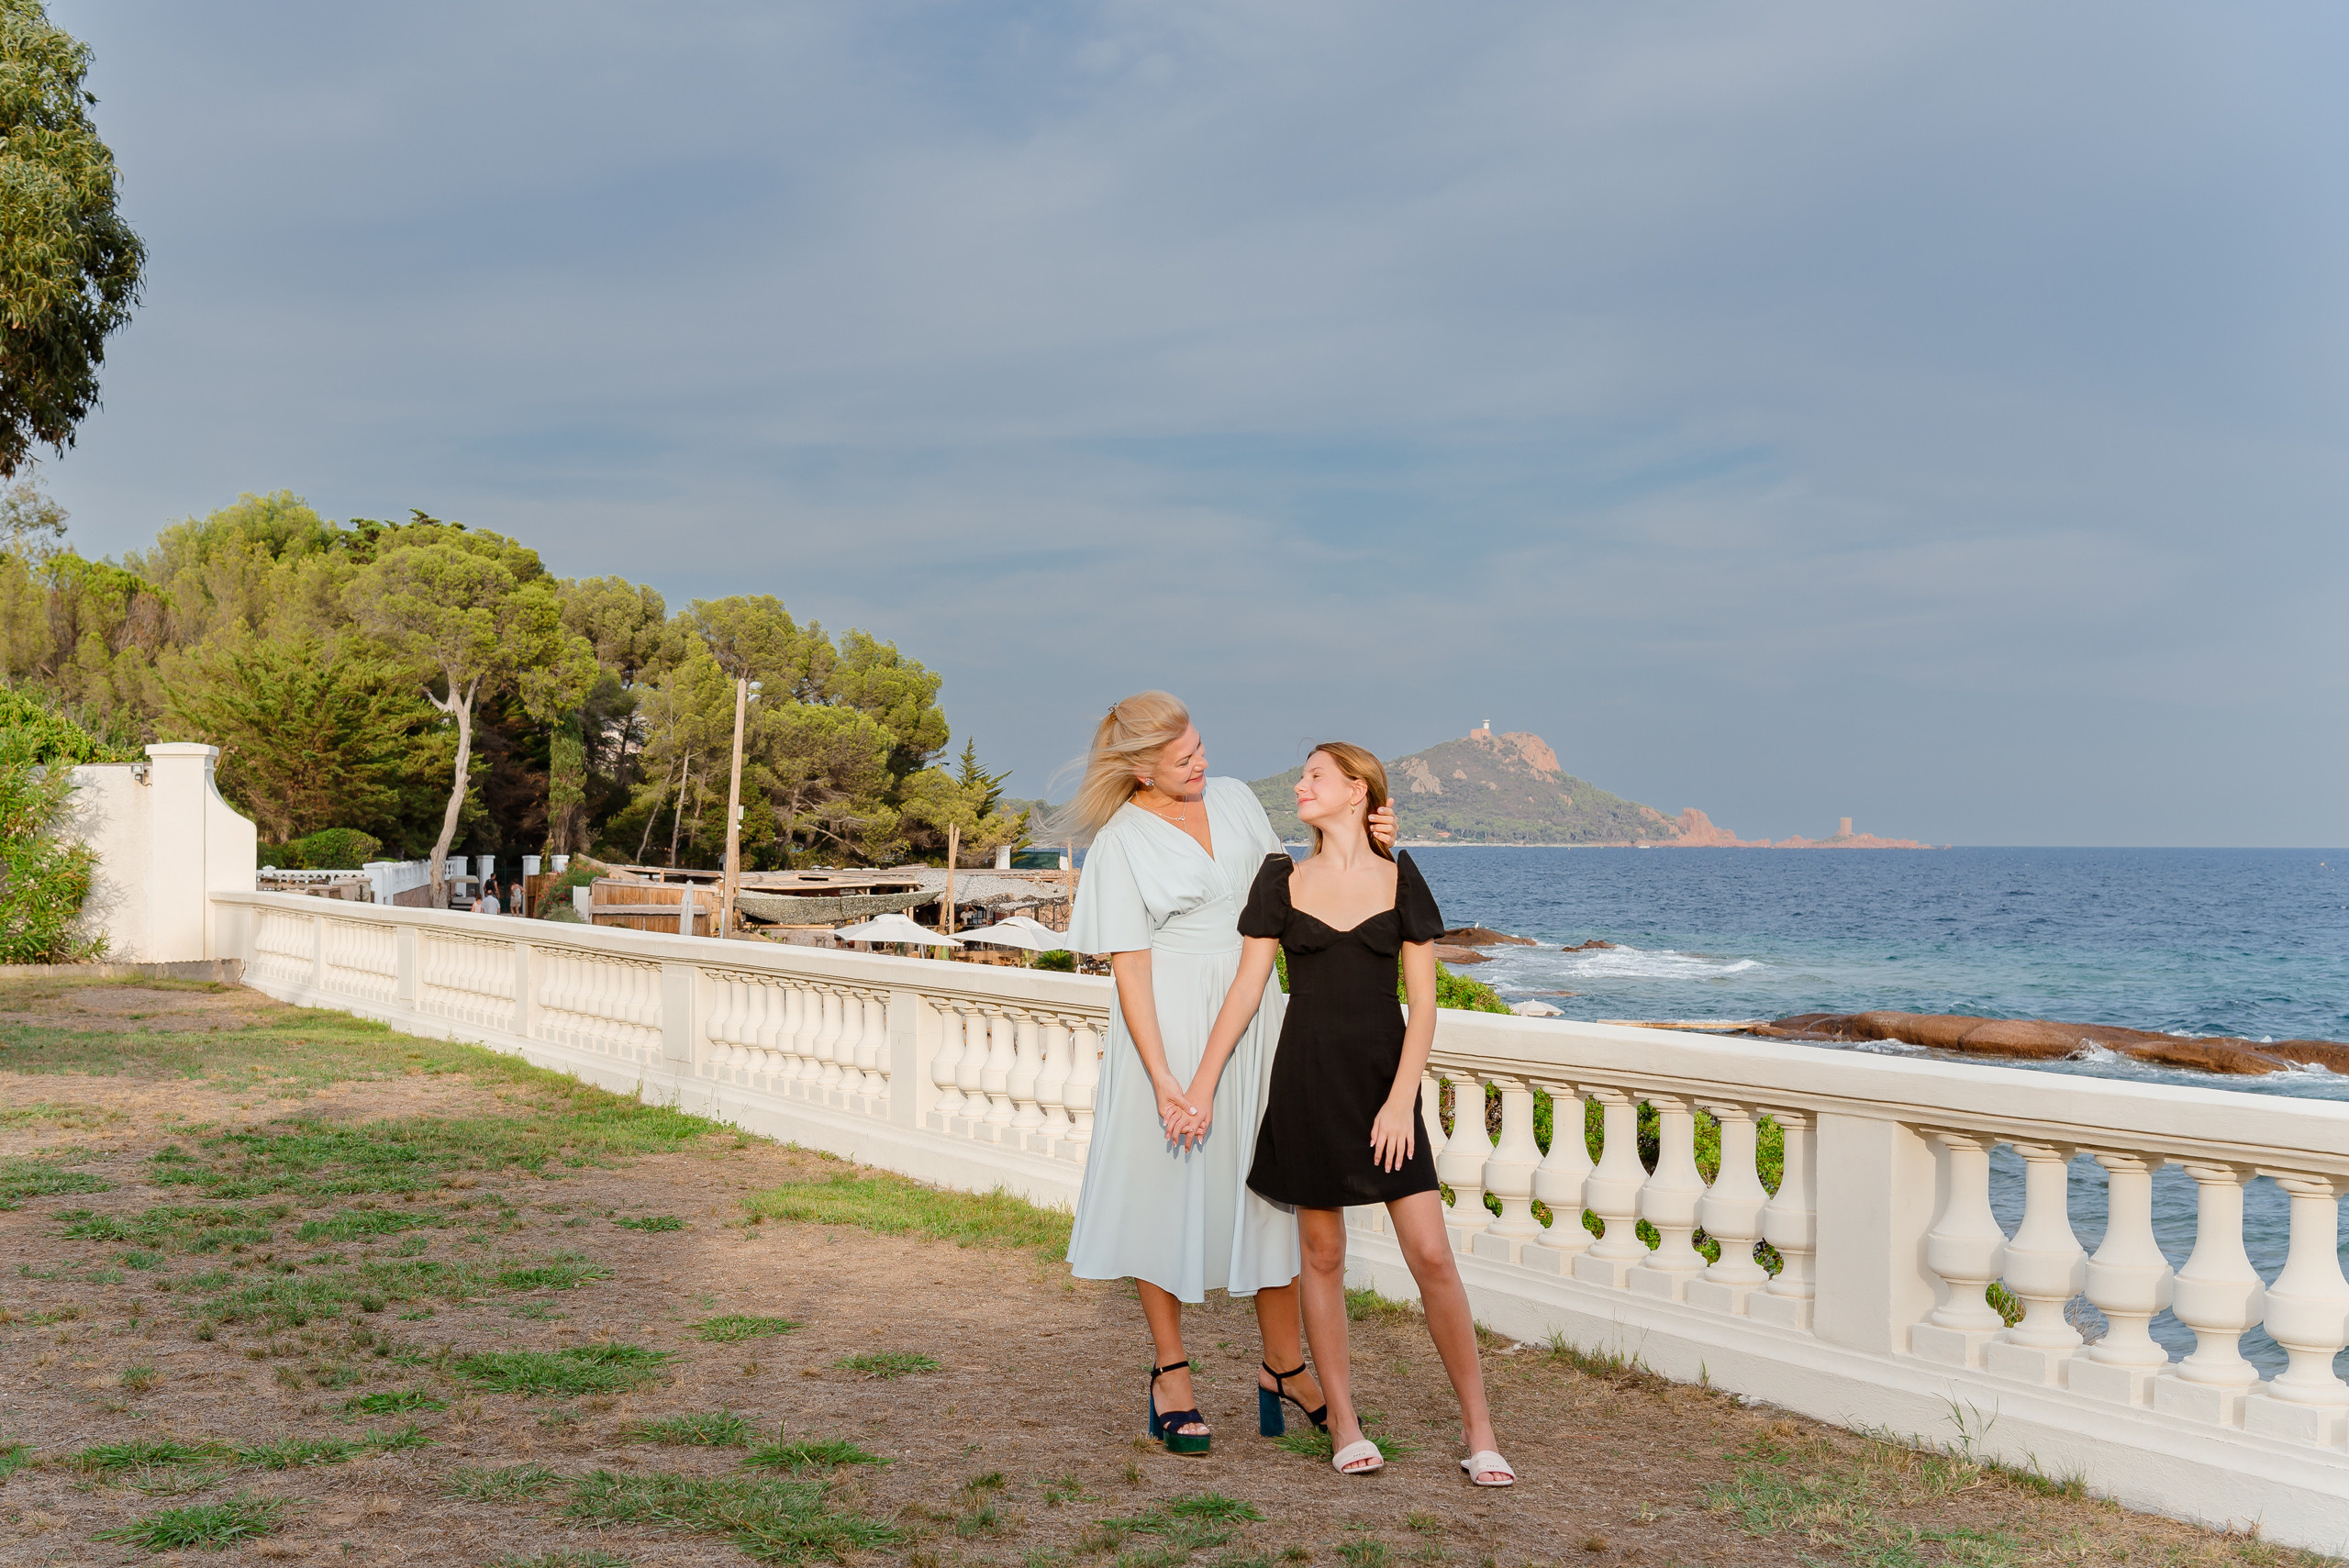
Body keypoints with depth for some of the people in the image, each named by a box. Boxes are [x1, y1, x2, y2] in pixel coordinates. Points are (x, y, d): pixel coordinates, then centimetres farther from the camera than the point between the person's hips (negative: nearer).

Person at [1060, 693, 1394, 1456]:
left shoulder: (1234, 797, 7)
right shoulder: (1122, 843, -8)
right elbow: (1129, 969, -11)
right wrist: (1161, 1077, -19)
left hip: (1252, 1020, 5)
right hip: (1171, 1027, -4)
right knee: (1168, 1187, 4)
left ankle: (1284, 1368, 18)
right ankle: (1171, 1374, 18)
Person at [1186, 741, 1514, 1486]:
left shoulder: (1400, 880, 1)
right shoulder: (1282, 880, 5)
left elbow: (1423, 1002, -1)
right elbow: (1245, 988, 5)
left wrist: (1402, 1098, -11)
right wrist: (1202, 1086, 0)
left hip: (1382, 1075, -1)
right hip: (1305, 1079, 1)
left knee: (1431, 1255, -5)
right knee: (1322, 1253, 5)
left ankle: (1478, 1428, 5)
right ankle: (1343, 1424, 17)